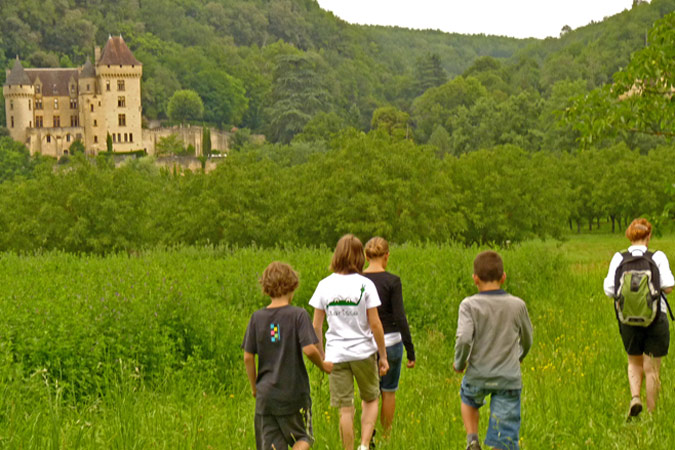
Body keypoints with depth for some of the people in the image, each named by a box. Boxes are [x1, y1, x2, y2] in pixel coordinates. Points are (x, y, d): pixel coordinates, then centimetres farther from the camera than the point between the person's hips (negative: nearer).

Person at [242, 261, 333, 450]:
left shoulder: (257, 318, 1)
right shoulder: (298, 315, -9)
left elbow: (248, 357, 0)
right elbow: (309, 349, -18)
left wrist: (254, 386, 14)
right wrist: (323, 365, 2)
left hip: (266, 394, 3)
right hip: (294, 392, -3)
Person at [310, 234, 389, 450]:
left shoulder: (325, 285, -1)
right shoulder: (365, 285, -8)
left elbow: (316, 326, 2)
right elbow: (375, 324, -8)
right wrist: (383, 355, 1)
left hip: (336, 355, 1)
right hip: (363, 351, -1)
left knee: (345, 408, 6)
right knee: (370, 399, 17)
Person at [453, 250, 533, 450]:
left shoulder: (469, 305, -10)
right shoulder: (517, 305, -1)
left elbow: (464, 339, -20)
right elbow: (527, 340, 12)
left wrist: (459, 364, 0)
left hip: (478, 375, 0)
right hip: (509, 378, 0)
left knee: (468, 400, 35)